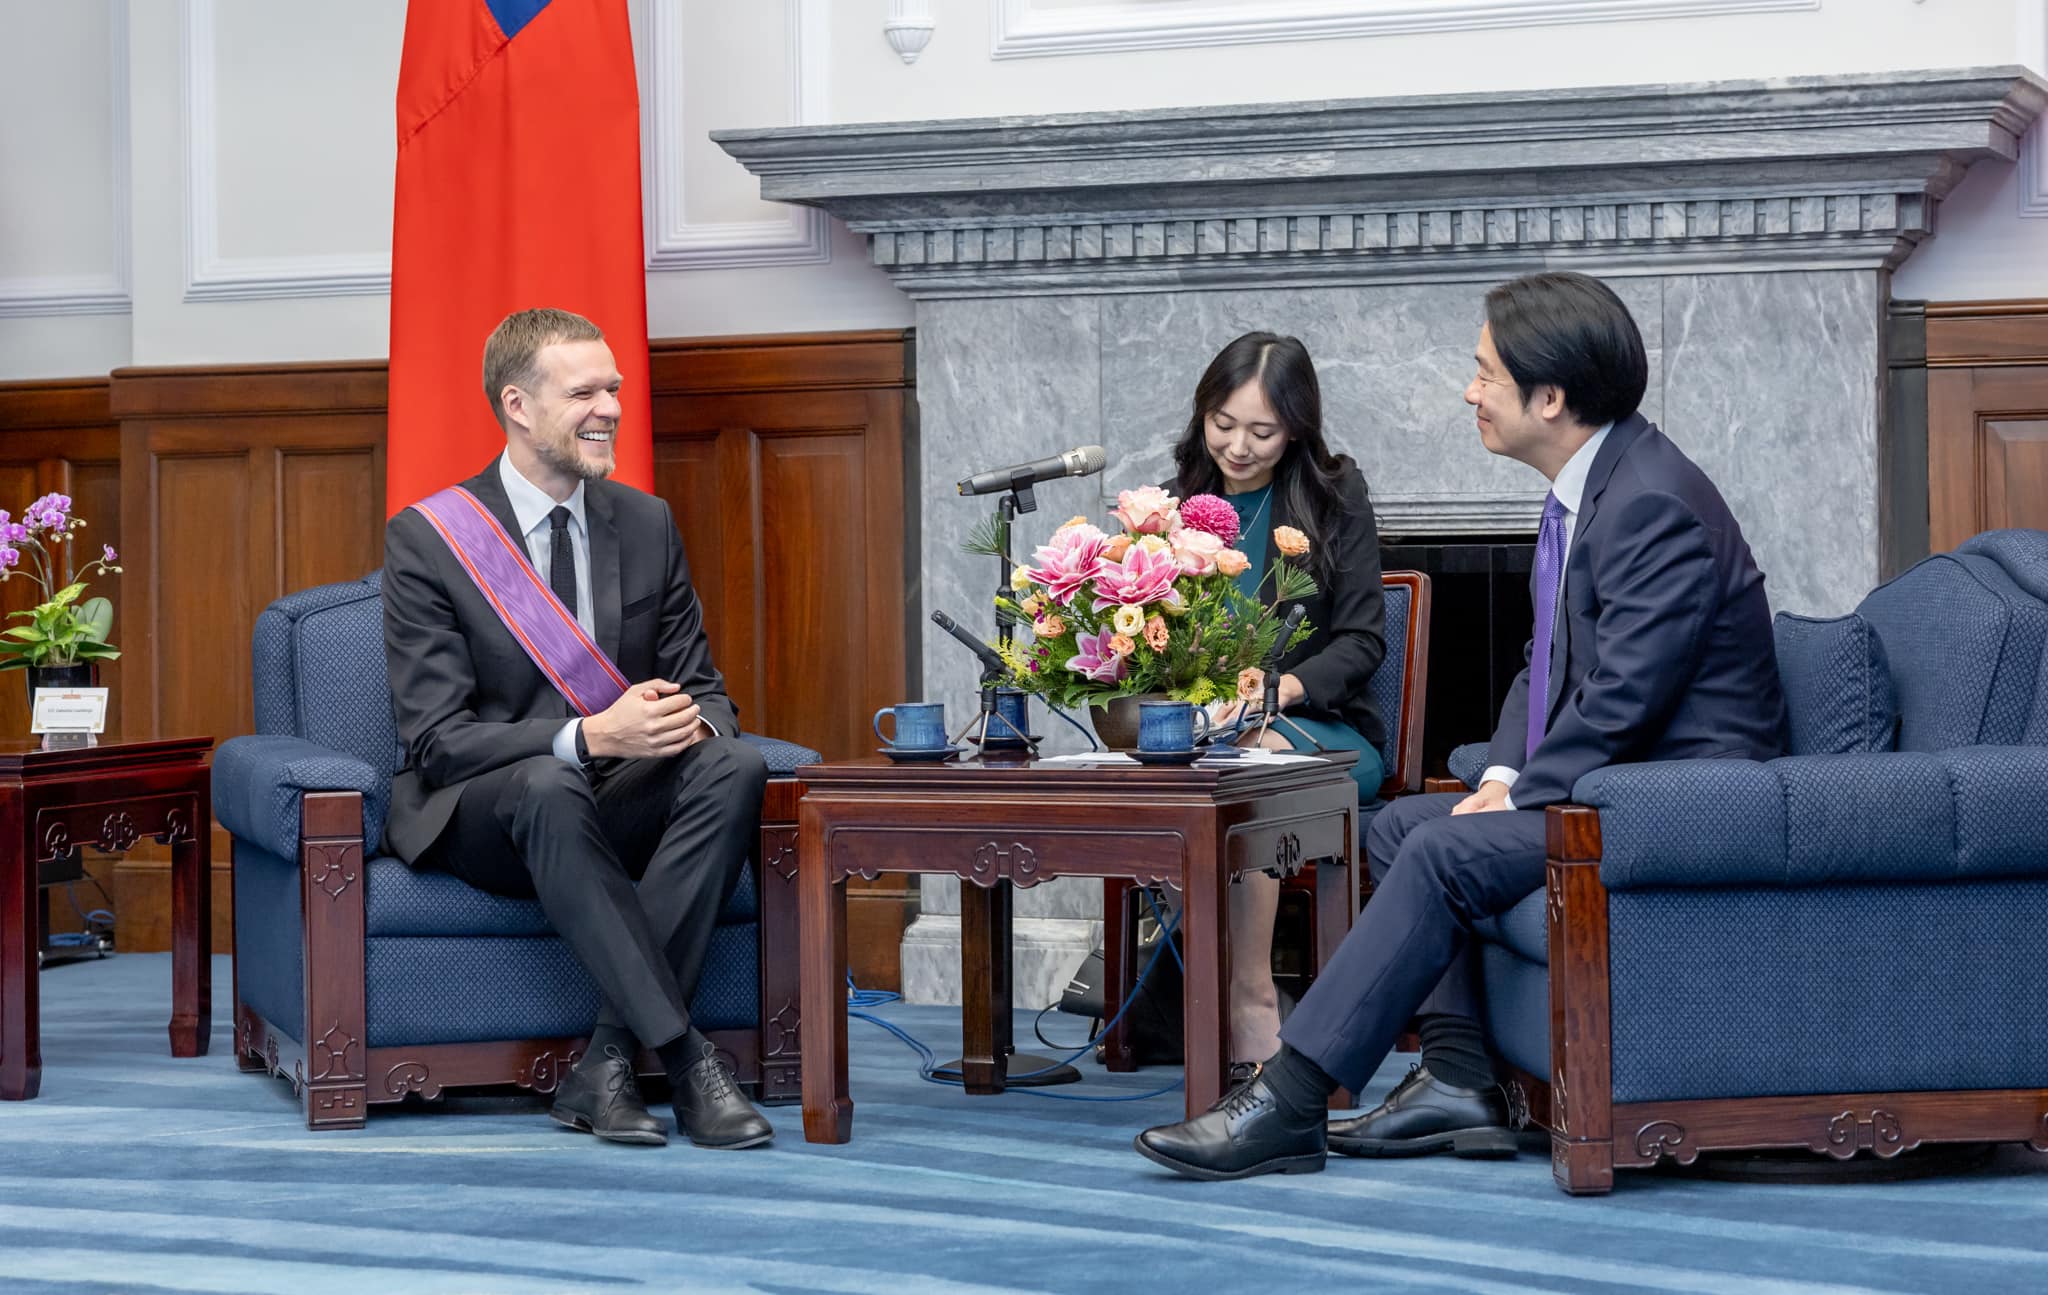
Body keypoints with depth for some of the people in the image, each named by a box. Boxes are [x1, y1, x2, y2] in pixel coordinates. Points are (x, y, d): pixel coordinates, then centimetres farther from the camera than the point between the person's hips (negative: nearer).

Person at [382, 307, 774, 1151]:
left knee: (733, 765, -27)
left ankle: (605, 1065, -29)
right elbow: (438, 741, -14)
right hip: (476, 815, -4)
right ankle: (686, 1059, -38)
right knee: (550, 785, -39)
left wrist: (691, 720, -18)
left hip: (618, 805, 4)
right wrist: (590, 737, -30)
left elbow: (703, 688, 9)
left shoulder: (646, 525, 6)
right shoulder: (426, 540, -8)